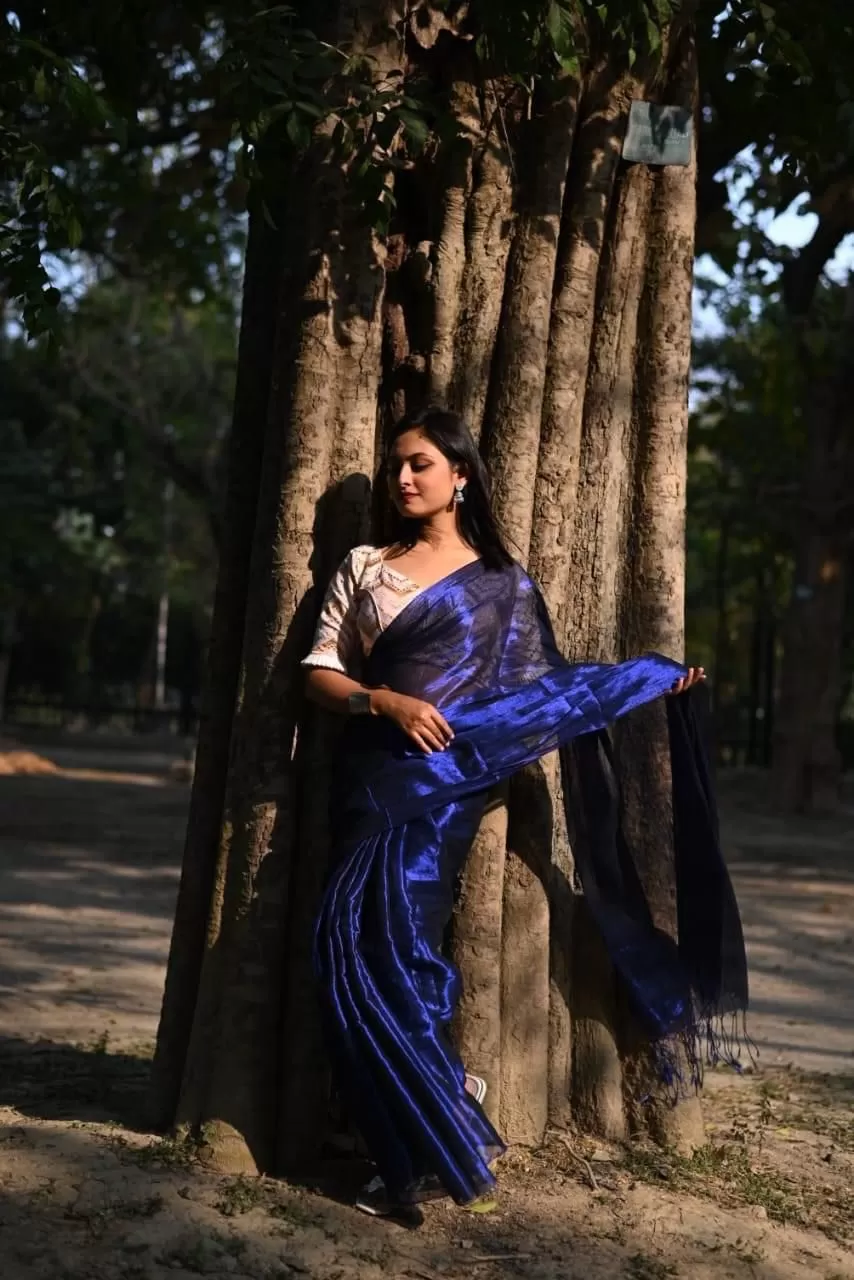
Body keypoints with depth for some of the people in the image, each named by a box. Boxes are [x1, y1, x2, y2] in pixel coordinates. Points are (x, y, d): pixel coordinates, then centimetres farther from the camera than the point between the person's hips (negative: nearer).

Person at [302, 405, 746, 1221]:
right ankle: (442, 1123, 14)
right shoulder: (363, 567, 12)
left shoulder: (503, 582, 8)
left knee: (377, 945, -13)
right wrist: (386, 701, -12)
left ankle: (430, 1149, 3)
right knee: (358, 947, -3)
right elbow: (318, 674, 7)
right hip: (373, 779, 4)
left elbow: (541, 687, 10)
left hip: (445, 784, -3)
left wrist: (653, 681, 9)